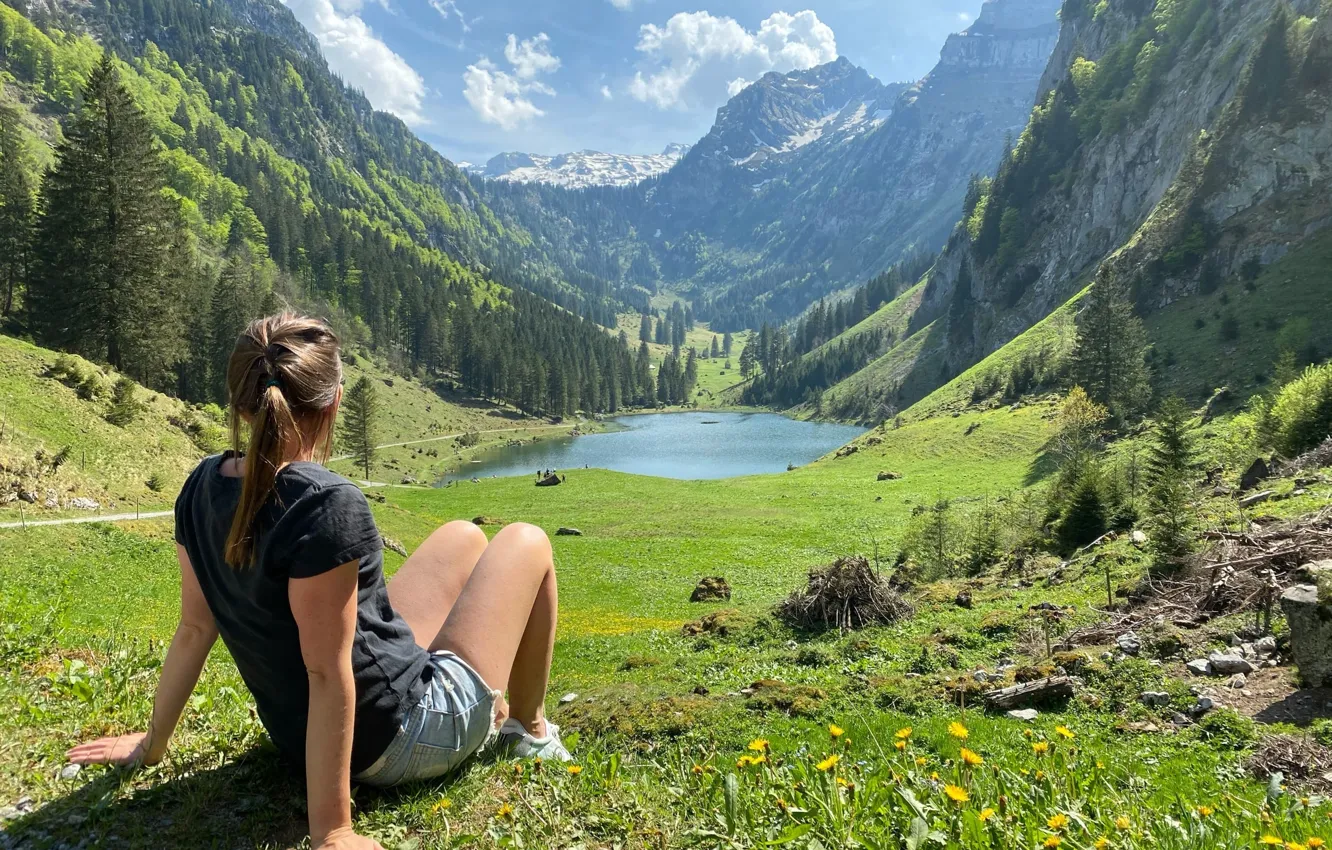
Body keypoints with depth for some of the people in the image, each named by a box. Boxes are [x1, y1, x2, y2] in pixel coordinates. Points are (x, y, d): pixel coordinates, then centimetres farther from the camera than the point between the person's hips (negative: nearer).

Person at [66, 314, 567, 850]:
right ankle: (528, 729, 24)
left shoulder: (203, 488, -7)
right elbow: (326, 672, -28)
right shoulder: (328, 504, -31)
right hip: (407, 736, -7)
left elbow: (194, 629, 2)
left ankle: (492, 708, 34)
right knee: (527, 542, 9)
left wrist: (152, 745, 15)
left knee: (465, 537, 22)